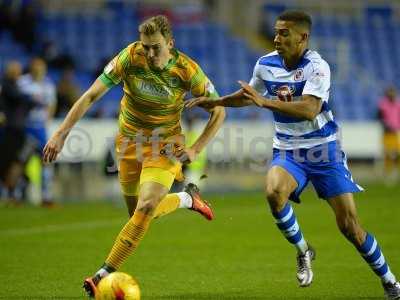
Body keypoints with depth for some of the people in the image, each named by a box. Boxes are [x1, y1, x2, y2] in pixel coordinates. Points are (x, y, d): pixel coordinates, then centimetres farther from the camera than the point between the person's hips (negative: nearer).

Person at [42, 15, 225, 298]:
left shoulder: (186, 70, -19)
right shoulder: (130, 57, -19)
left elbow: (218, 112, -7)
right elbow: (91, 96, -18)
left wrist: (195, 150, -14)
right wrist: (61, 133, -25)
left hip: (165, 144, -3)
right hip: (130, 140, 3)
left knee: (145, 208, -23)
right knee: (140, 213, 10)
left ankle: (104, 274, -19)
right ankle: (187, 198, 39)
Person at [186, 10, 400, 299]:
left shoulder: (317, 66, -18)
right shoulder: (266, 64, 0)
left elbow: (309, 110, -33)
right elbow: (249, 95, 22)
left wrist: (266, 102, -37)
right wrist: (215, 102, 15)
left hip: (324, 151, -4)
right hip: (288, 151, 4)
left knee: (349, 225, -6)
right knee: (274, 192, -30)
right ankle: (303, 251, -4)